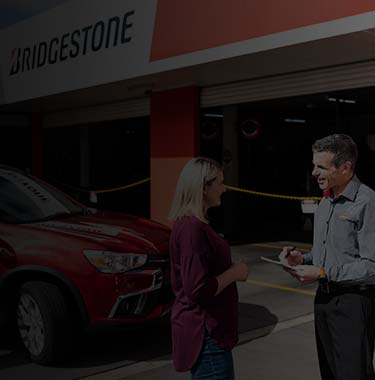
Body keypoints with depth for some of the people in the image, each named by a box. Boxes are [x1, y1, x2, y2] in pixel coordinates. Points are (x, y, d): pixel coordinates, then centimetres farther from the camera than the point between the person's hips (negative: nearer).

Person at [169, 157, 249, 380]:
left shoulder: (191, 224, 10)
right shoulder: (192, 228, -22)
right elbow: (198, 290, -26)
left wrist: (231, 270, 8)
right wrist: (234, 273, -14)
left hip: (206, 328, 10)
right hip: (205, 333, -10)